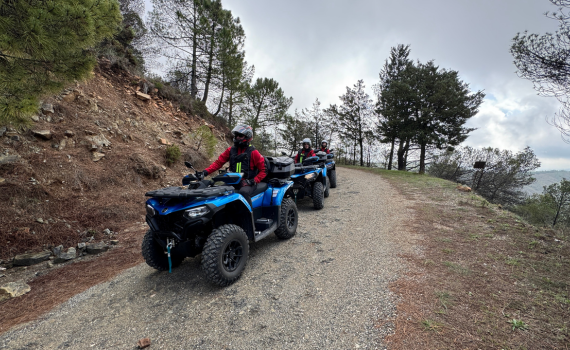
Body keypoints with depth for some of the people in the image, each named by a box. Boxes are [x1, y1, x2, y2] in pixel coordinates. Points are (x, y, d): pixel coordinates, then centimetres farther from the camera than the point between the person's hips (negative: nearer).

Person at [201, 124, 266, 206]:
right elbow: (219, 162, 7)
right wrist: (206, 171, -6)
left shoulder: (253, 152, -2)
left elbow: (263, 170, -3)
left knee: (244, 192, -36)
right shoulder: (231, 150, 11)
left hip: (247, 183, -5)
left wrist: (254, 181, -16)